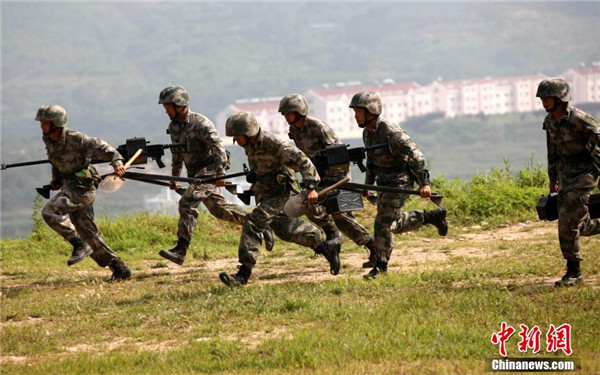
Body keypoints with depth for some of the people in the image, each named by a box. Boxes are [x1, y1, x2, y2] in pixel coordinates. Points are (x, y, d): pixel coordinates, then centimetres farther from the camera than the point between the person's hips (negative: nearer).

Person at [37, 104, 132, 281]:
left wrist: (117, 163, -34)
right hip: (69, 185, 8)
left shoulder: (75, 139, -20)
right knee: (87, 233, 8)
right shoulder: (48, 139, 4)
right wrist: (56, 179, 8)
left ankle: (80, 245, -13)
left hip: (82, 186, -8)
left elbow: (103, 148, -19)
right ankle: (119, 269, 14)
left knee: (50, 212, -23)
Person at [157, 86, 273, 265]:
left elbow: (218, 147, -21)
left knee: (187, 203, -21)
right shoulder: (174, 126, 8)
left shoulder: (200, 123, -18)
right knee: (219, 208, 12)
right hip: (196, 174, 9)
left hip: (209, 169, -9)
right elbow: (177, 154, 21)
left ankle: (180, 250, -23)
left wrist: (220, 172, -28)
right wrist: (174, 177, 24)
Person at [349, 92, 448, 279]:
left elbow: (415, 154, -26)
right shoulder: (367, 132, 4)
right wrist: (368, 184, 22)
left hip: (400, 181, -9)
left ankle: (381, 266, 2)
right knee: (395, 223, 15)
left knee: (384, 223, -11)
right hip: (384, 182, 9)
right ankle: (432, 216, 32)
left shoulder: (390, 131, -24)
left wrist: (424, 182, -29)